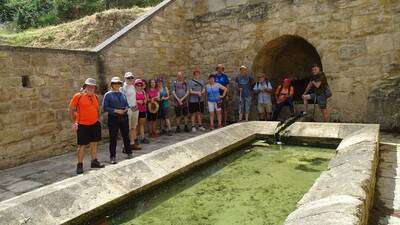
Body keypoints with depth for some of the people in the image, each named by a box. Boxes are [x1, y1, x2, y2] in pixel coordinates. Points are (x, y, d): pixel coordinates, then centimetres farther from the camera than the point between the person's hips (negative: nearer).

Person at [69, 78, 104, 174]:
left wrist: (98, 119, 14)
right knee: (82, 145, -1)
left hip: (95, 124, 5)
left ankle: (94, 161, 25)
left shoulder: (95, 97, 10)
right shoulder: (78, 96, -7)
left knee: (94, 143, 12)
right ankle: (80, 165, 10)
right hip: (82, 125, -5)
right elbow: (71, 110, -4)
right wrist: (74, 122, -8)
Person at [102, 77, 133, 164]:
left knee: (126, 136, 13)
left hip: (124, 117, 4)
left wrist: (126, 108, -4)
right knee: (113, 138, 2)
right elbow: (105, 107, -10)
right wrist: (116, 111, -17)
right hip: (113, 118, -4)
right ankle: (112, 157, 12)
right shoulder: (108, 95, -4)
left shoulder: (122, 94, 10)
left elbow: (127, 104, 18)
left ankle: (129, 153, 28)